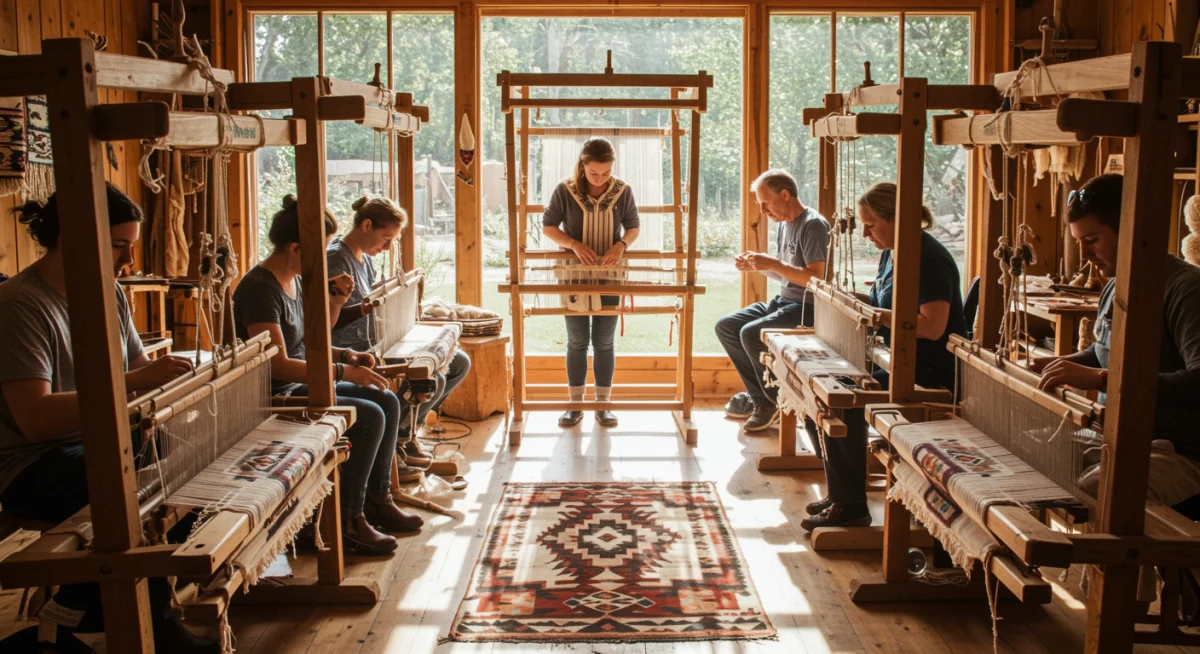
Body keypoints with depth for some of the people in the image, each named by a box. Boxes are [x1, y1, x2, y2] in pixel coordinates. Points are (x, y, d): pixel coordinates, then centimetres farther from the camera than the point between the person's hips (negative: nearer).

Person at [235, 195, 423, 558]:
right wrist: (344, 373, -26)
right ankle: (348, 521, -11)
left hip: (300, 387, 10)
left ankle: (377, 500, 12)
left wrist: (345, 354, 2)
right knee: (369, 416, -21)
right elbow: (277, 364, -27)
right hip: (274, 397, -10)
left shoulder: (294, 281, 9)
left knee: (388, 402, 4)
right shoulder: (260, 289, -21)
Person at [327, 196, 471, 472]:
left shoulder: (364, 258, 15)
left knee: (459, 362, 7)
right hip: (355, 354, -10)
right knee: (432, 379, -27)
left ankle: (406, 431, 14)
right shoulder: (336, 258, -15)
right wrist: (367, 306, -37)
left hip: (376, 346, 10)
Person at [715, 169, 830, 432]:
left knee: (751, 333, -28)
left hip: (808, 307, -10)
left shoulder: (813, 225, -15)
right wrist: (757, 266, 2)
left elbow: (816, 277, -24)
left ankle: (776, 401, -9)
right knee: (725, 327, 3)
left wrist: (772, 263, -23)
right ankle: (759, 396, 7)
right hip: (783, 301, 10)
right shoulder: (784, 224, 14)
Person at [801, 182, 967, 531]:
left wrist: (877, 315, -25)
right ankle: (838, 492, 10)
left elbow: (933, 326, -27)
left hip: (932, 372, -10)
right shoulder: (892, 253, 12)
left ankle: (850, 507, -10)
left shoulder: (928, 257, -18)